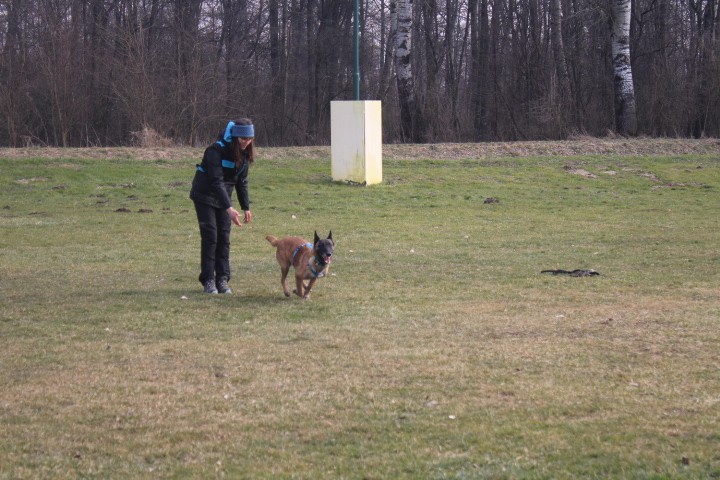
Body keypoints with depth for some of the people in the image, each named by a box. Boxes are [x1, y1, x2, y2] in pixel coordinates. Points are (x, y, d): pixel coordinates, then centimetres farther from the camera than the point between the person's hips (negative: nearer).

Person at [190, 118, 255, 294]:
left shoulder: (244, 154, -4)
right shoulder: (216, 151, -25)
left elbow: (242, 182, 7)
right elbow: (216, 181, -31)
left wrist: (246, 207, 3)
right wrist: (229, 208, -37)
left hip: (223, 196, 6)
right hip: (205, 196, -6)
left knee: (224, 238, 0)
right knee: (210, 237, -10)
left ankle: (222, 280, 3)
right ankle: (208, 281, -6)